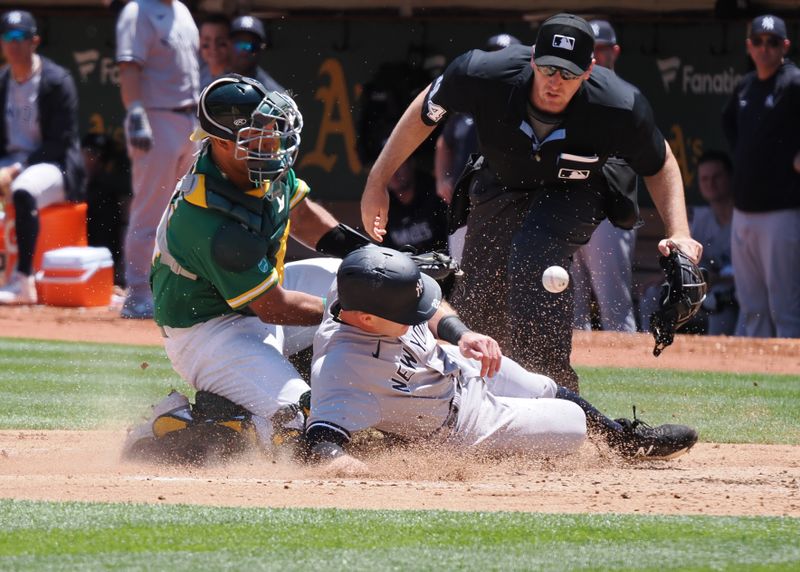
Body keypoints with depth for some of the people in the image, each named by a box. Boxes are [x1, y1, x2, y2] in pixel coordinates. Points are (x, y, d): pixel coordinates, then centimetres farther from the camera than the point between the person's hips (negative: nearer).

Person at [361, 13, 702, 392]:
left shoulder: (620, 109, -34)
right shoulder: (485, 76, -33)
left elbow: (660, 165, -14)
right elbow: (424, 112, -13)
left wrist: (679, 234, -28)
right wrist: (377, 182, -10)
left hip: (574, 194, -3)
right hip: (502, 186, 3)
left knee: (532, 260, -34)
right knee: (473, 311, 5)